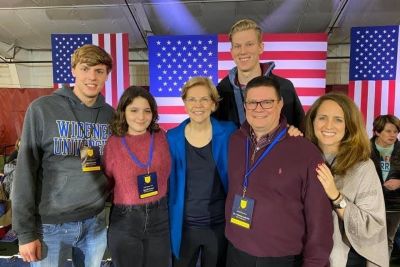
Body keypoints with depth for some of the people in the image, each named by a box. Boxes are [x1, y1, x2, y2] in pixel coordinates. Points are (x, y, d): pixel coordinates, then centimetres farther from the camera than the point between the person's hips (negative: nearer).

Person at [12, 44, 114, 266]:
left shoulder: (110, 114, 1)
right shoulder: (42, 109, -9)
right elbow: (25, 172, -8)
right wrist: (25, 231, -8)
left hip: (95, 222, 3)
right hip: (51, 224, -3)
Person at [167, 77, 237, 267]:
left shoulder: (228, 132, -9)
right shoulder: (172, 137, -6)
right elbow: (168, 182, 2)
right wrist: (167, 221, 3)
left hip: (220, 224, 0)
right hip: (183, 226, 1)